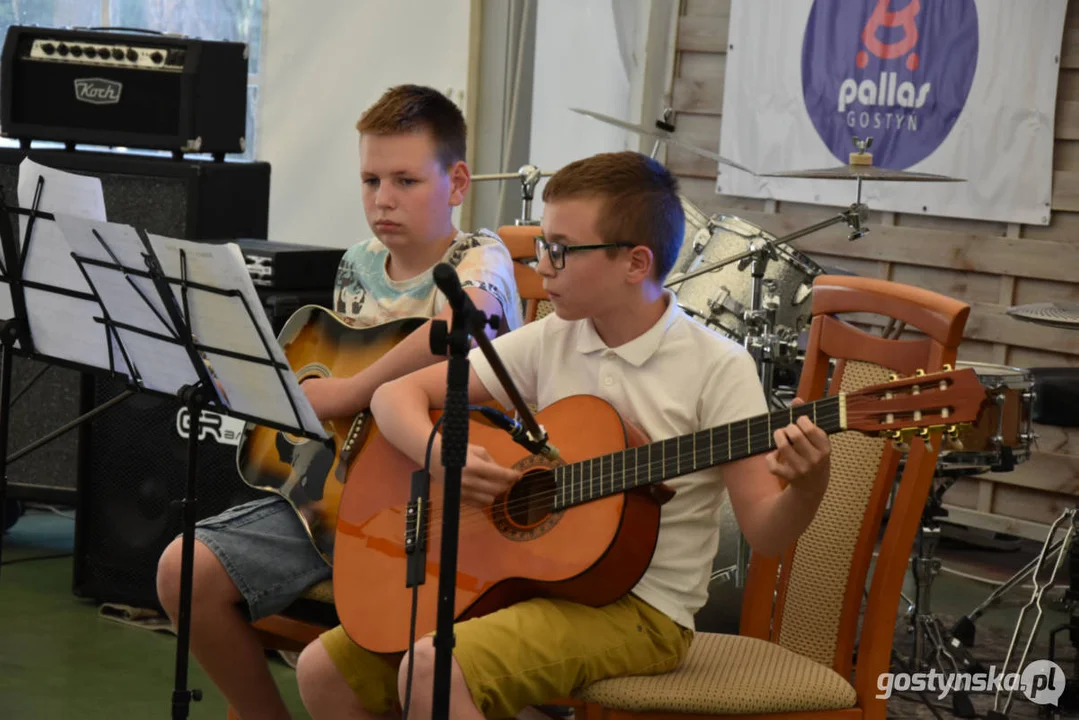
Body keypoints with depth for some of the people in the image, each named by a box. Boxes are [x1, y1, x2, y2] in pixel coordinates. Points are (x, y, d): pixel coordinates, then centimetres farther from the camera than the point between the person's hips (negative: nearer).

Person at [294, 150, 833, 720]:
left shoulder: (716, 368, -10)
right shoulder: (549, 342, 4)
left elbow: (765, 533, -12)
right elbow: (396, 394, 6)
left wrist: (807, 486, -34)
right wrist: (439, 453, -15)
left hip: (639, 605, -6)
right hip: (525, 577, 6)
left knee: (433, 669, -29)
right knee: (325, 669, -3)